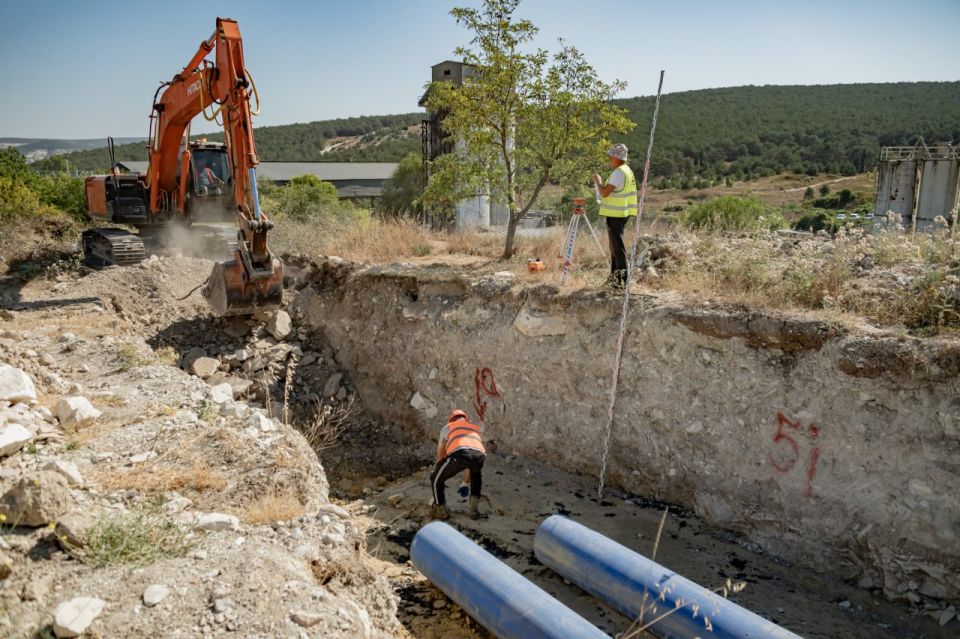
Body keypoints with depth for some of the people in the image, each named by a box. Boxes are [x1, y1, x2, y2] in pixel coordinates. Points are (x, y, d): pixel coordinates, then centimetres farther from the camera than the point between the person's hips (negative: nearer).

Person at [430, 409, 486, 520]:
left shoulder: (447, 427, 36)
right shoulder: (475, 429, 44)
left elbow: (440, 456, 42)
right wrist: (465, 483, 64)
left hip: (459, 453, -3)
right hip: (479, 455, 3)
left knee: (436, 479, 23)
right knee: (477, 476, 40)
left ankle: (441, 510, 32)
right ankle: (473, 508, 34)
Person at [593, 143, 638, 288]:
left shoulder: (619, 172, -17)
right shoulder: (627, 170, 15)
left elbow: (604, 192, -20)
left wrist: (597, 181, -5)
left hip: (616, 214, -10)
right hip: (621, 213, 10)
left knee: (617, 245, -8)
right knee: (615, 244, 17)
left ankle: (622, 277, -7)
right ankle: (615, 275, 25)